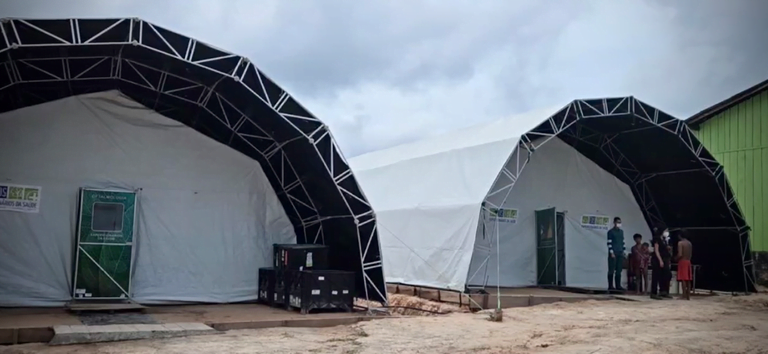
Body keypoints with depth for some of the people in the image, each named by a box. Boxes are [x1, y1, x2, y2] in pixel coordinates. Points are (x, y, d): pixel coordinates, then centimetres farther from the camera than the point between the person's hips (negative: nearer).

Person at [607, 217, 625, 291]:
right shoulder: (611, 232, -4)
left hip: (620, 254, 6)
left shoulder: (621, 231, 16)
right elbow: (609, 243, -9)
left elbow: (622, 242, 19)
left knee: (619, 270, 6)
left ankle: (618, 285, 9)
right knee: (611, 270, -5)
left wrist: (623, 251, 12)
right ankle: (610, 286, -3)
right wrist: (611, 252, -15)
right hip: (613, 254, -6)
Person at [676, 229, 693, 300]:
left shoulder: (680, 243, -12)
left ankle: (684, 296, -11)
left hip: (682, 261, -7)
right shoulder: (690, 243, 12)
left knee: (683, 279, -8)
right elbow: (691, 254, 13)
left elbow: (680, 254, -19)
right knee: (688, 279, 8)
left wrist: (676, 259, -2)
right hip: (688, 262, 7)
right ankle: (688, 296, 8)